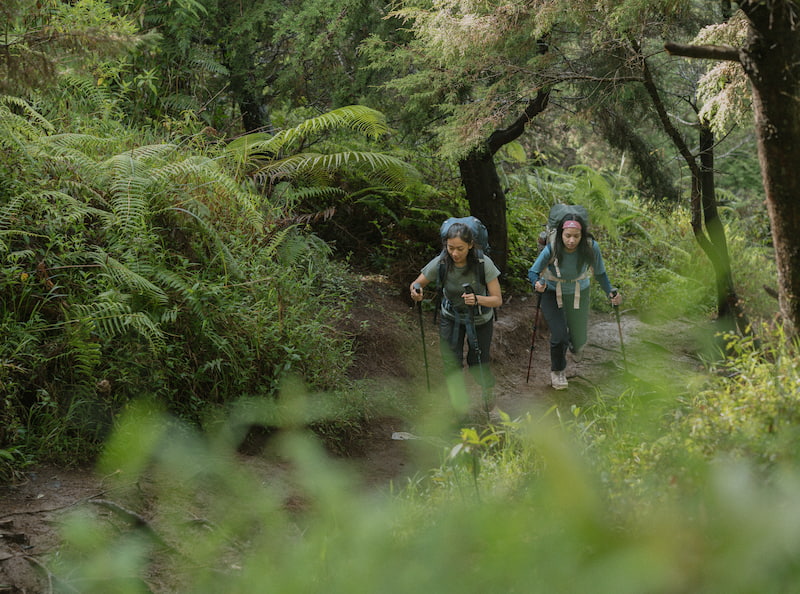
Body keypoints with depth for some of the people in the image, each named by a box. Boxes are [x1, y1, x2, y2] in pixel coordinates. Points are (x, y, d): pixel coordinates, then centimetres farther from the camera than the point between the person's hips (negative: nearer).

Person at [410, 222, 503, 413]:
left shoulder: (484, 263, -29)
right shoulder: (440, 263, -25)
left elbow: (497, 299, -24)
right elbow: (416, 284, -12)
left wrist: (477, 299, -44)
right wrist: (415, 291, -36)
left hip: (480, 320, -1)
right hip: (451, 317, 1)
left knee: (478, 364, 9)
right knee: (452, 364, -7)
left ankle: (487, 390, 43)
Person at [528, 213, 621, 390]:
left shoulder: (591, 248, -27)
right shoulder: (551, 250, -31)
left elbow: (600, 273, -11)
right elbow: (533, 271, -19)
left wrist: (610, 292, -23)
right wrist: (537, 283, -40)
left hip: (578, 294, 2)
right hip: (552, 293, -2)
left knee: (579, 339, 12)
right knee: (559, 334, -13)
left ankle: (576, 346, 54)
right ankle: (557, 372, 17)